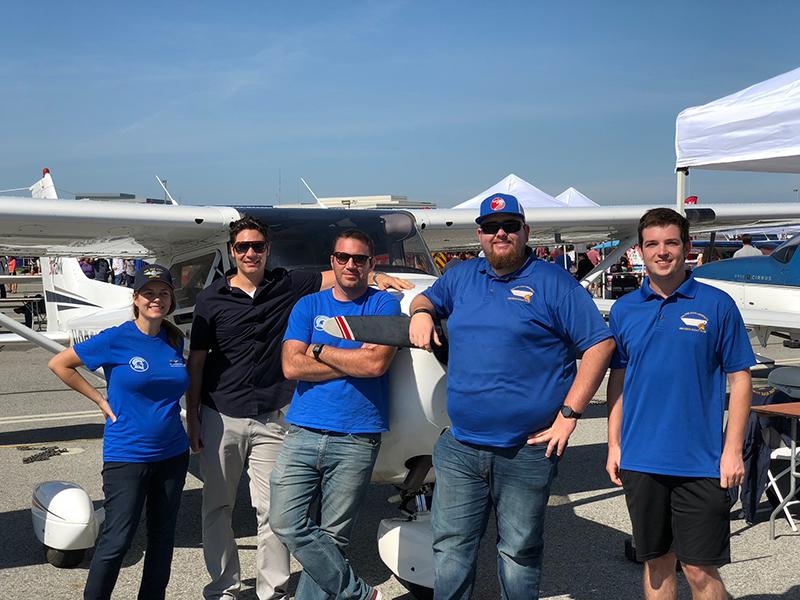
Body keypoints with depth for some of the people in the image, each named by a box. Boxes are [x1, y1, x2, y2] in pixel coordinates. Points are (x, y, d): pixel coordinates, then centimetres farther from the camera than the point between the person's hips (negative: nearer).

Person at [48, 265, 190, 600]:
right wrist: (101, 400, -5)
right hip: (126, 456, -5)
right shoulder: (116, 340, -10)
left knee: (163, 537, 12)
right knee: (117, 541, -2)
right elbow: (58, 364, -2)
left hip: (172, 455, 5)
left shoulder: (175, 340, 4)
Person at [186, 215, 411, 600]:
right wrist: (192, 418, 1)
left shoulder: (287, 286, 4)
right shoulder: (212, 299, 1)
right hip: (220, 417, 0)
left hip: (271, 417, 0)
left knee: (272, 509, -1)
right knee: (217, 507, 8)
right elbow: (196, 361, 4)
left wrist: (376, 275, -11)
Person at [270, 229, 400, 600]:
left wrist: (319, 351, -3)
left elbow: (376, 363, -12)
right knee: (286, 524, -5)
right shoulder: (308, 306, 12)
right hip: (303, 433, 3)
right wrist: (353, 362, -6)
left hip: (357, 440, -3)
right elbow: (291, 366, -2)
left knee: (331, 537, 2)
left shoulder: (384, 304, 4)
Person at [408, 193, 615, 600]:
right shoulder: (461, 277, 11)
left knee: (519, 552, 11)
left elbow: (600, 343, -7)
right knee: (450, 547, 9)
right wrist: (421, 311, 4)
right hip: (460, 448, 4)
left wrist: (568, 414, -12)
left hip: (528, 452, -4)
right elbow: (429, 297, 31)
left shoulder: (552, 281, -4)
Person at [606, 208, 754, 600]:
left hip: (701, 462, -3)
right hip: (641, 461, 3)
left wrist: (733, 450, -7)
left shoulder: (716, 305, -3)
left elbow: (740, 380, -1)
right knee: (656, 562, 14)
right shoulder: (624, 309, 6)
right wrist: (614, 445, 9)